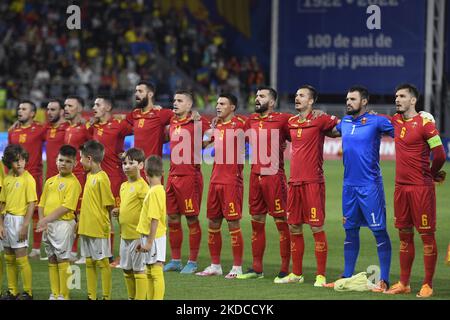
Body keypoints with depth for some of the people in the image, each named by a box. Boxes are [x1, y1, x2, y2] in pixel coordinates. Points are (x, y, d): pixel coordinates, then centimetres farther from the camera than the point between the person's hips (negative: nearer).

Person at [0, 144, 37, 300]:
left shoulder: (28, 179, -10)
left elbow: (31, 204, -12)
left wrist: (25, 226, -16)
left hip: (19, 219, -7)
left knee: (21, 258, -5)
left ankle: (28, 292, 3)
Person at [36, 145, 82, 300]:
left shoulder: (73, 183, -7)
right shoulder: (50, 181, 14)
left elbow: (67, 207, -15)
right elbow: (42, 204, 15)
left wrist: (47, 219, -17)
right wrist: (42, 221, -2)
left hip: (63, 223, -7)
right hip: (47, 225, 7)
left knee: (62, 259, -6)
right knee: (52, 259, 11)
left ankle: (63, 295, -1)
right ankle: (54, 294, 17)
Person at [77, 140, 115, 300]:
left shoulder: (102, 178, -16)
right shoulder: (89, 176, 10)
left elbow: (109, 205, -15)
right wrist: (82, 221, 14)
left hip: (99, 228, -9)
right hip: (86, 227, 9)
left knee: (102, 262, -1)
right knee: (89, 262, 13)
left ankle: (106, 296, 5)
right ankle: (91, 296, 20)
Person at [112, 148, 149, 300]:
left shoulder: (142, 186, -14)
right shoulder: (124, 186, 12)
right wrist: (118, 212, 4)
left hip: (137, 235, -9)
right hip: (125, 234, 9)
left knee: (139, 269, -2)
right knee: (127, 269, 15)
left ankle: (140, 298, 3)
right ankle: (131, 297, 26)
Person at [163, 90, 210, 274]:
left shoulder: (196, 122, -9)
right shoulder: (172, 122, 12)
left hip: (190, 175, -7)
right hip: (173, 175, 7)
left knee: (192, 219, -1)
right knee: (172, 219, 11)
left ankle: (192, 262, 6)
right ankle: (175, 260, 20)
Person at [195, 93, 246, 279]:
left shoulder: (239, 124, -7)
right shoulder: (217, 125, 14)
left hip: (232, 181, -8)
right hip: (215, 180, 8)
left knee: (233, 223, -5)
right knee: (213, 223, 10)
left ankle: (237, 268, 1)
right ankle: (215, 266, 19)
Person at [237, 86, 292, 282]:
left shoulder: (282, 120, -7)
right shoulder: (251, 120, 12)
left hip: (274, 176, -7)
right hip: (255, 176, 7)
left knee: (281, 222, -3)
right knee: (256, 222, 11)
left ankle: (285, 269, 1)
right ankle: (256, 269, 19)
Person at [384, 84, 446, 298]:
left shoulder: (424, 123, -10)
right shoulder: (396, 121, 10)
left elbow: (439, 154, -9)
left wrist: (432, 174, 6)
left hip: (421, 188, -7)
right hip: (401, 186, 7)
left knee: (427, 235, -2)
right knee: (404, 235, 11)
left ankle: (428, 285, 1)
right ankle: (404, 284, 17)